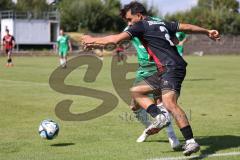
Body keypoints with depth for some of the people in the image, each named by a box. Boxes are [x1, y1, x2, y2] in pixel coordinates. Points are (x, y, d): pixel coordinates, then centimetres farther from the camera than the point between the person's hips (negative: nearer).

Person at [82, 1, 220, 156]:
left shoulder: (141, 25, -3)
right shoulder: (162, 23, 21)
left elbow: (116, 39, -7)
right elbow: (186, 27, 27)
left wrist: (93, 40, 7)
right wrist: (207, 32, 39)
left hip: (172, 68, -10)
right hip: (165, 71, 10)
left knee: (169, 103, -25)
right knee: (136, 91, 13)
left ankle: (191, 142, -29)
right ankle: (159, 117, -1)